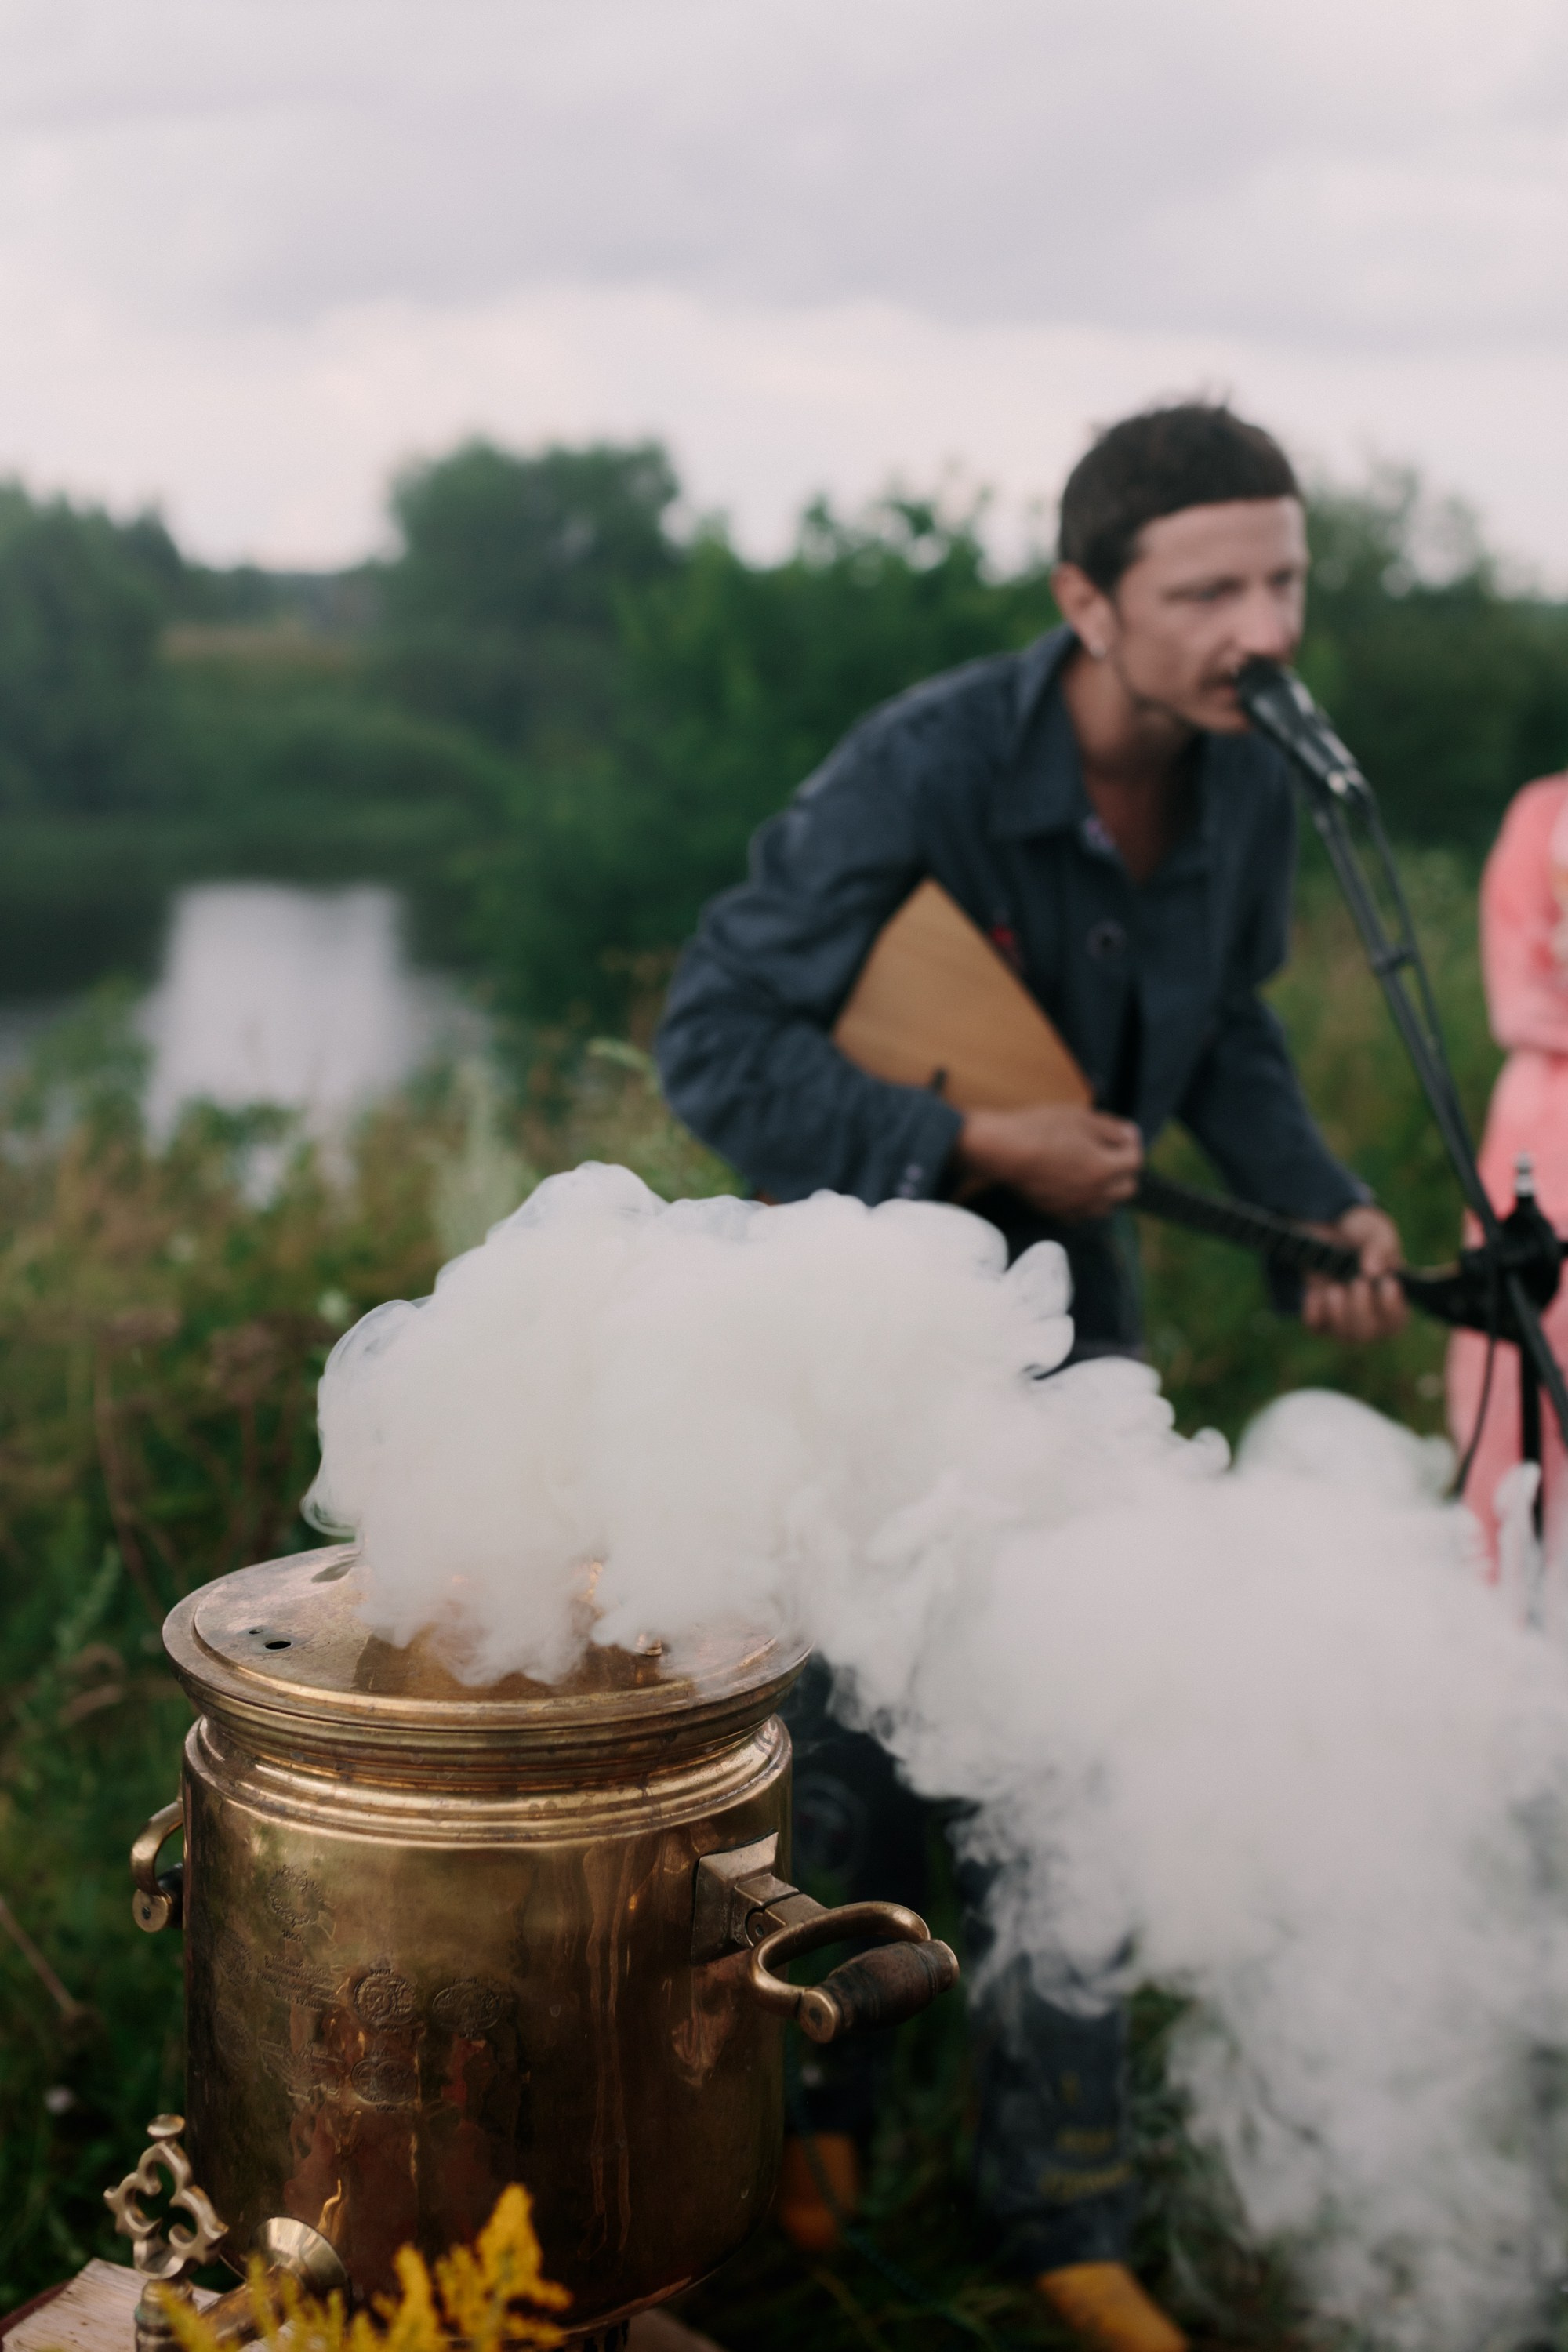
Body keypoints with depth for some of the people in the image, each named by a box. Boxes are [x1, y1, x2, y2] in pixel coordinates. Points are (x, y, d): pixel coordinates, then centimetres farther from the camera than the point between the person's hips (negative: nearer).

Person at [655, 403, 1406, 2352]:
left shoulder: (1247, 795, -8)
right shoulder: (924, 768, -26)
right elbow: (713, 1035, -25)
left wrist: (1318, 1202, -9)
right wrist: (979, 1152, -27)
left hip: (1065, 1315, 5)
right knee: (838, 1739, 6)